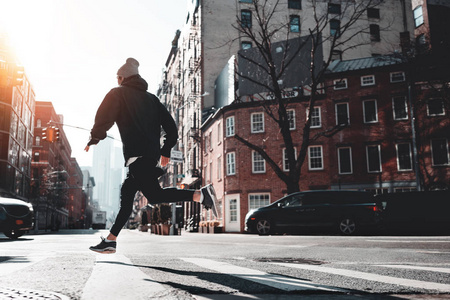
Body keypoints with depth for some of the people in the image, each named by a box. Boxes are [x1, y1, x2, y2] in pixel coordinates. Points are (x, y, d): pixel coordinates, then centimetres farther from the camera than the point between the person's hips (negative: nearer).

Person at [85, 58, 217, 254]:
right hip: (152, 154, 8)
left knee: (154, 195, -16)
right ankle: (110, 240, 16)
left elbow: (104, 119, -6)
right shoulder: (151, 98, 23)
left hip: (136, 154, -8)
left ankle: (200, 195, -29)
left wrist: (93, 140, 10)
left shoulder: (118, 93, 7)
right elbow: (171, 126, 16)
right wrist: (165, 151, 22)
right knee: (126, 193, 13)